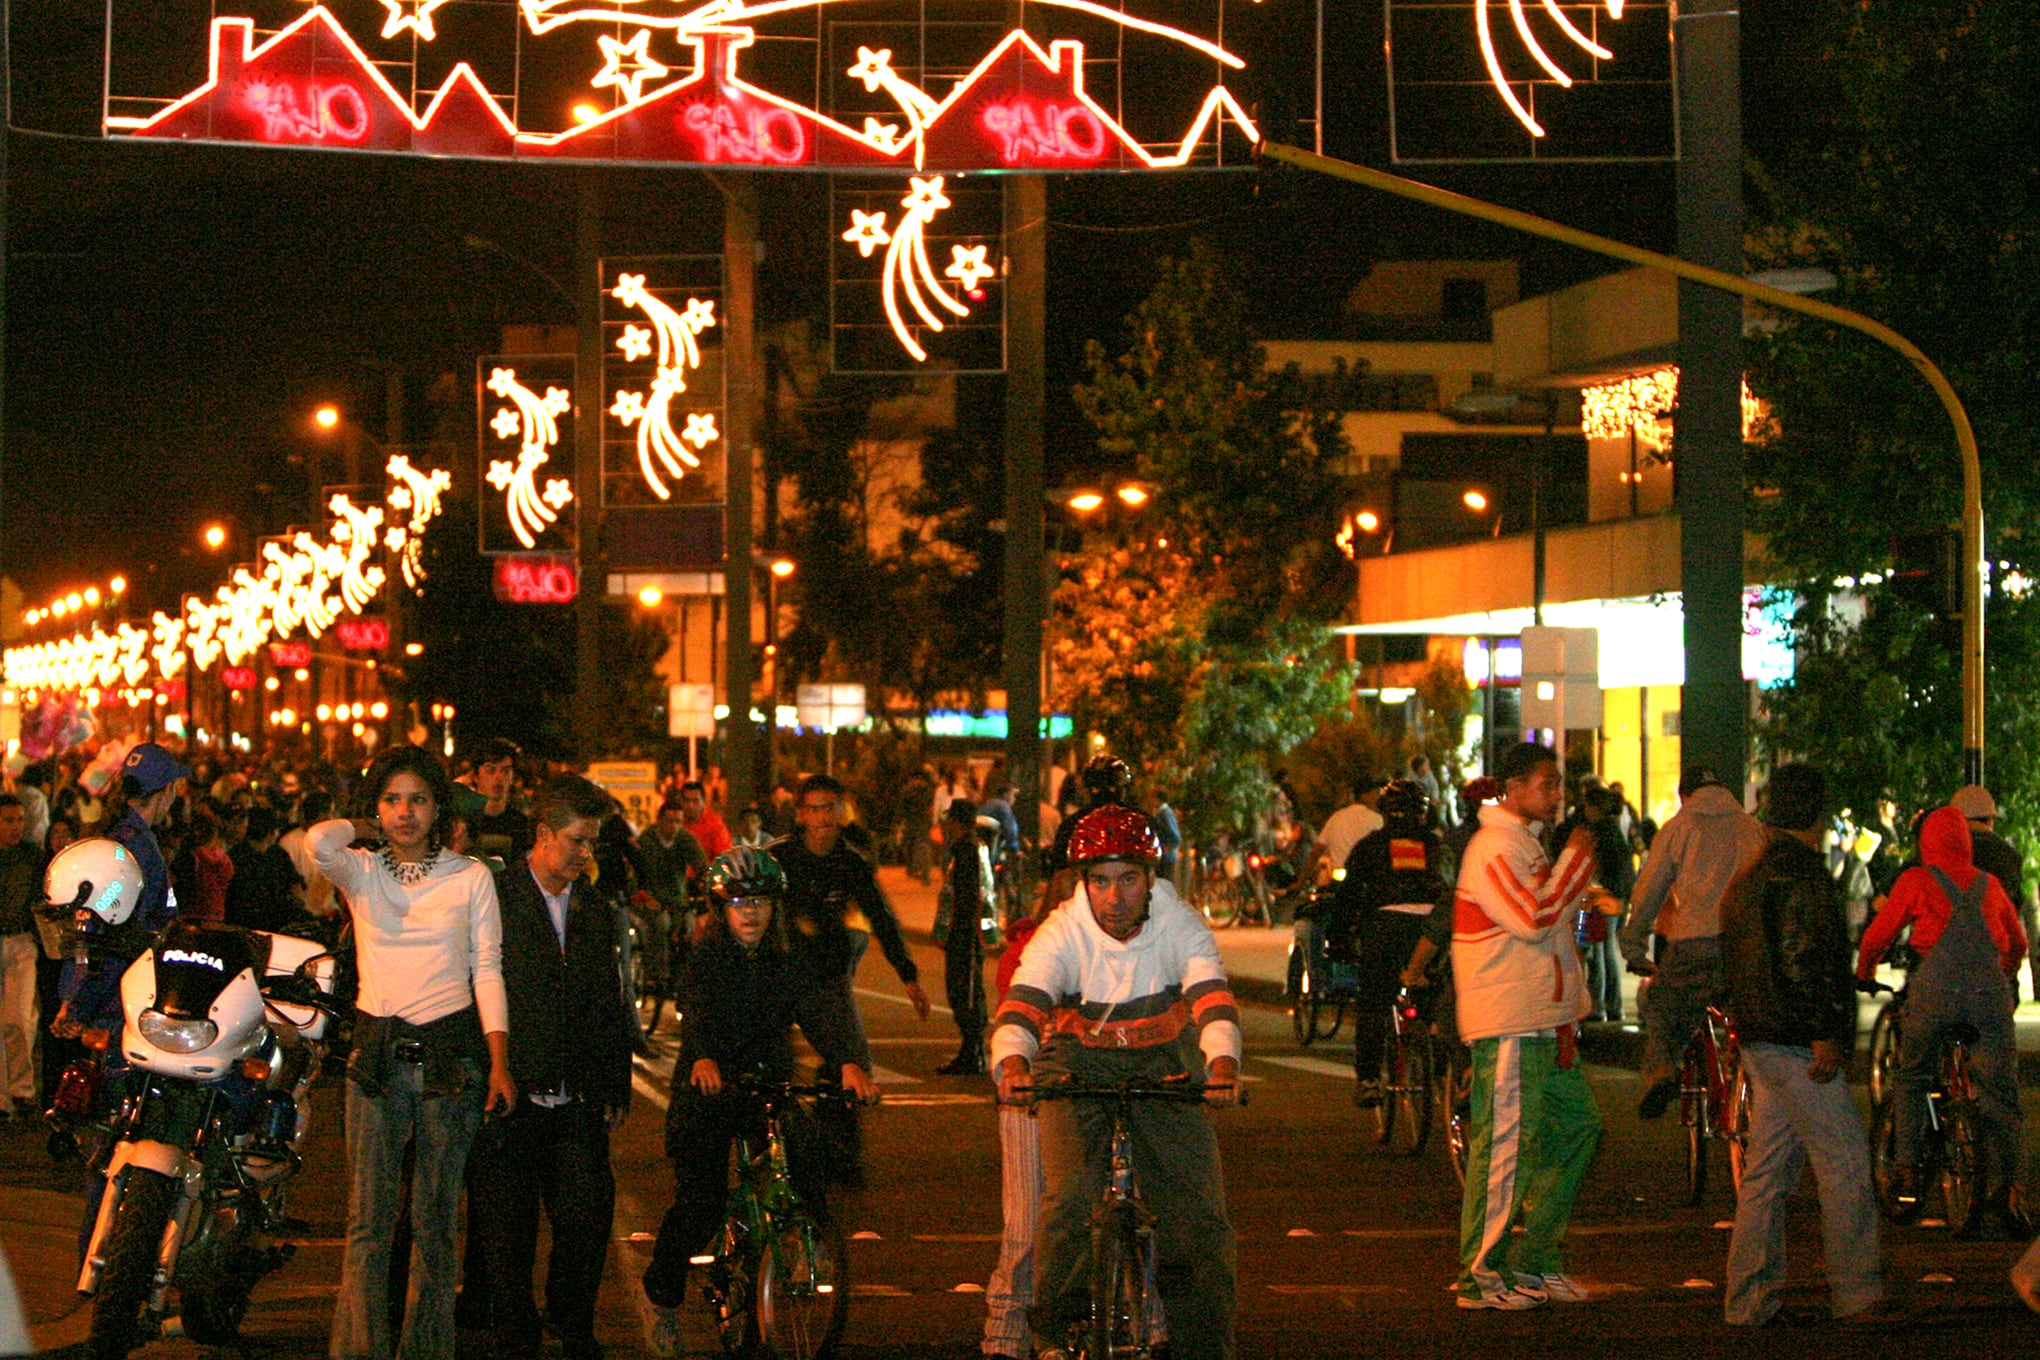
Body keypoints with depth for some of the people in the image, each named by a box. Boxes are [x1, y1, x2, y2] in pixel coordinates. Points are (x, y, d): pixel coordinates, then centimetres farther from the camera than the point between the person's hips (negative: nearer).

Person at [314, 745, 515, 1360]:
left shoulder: (470, 877, 7)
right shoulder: (360, 871, 6)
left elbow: (488, 970, 4)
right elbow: (320, 841, -17)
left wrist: (499, 1064, -4)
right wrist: (368, 829, 3)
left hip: (450, 1054, 0)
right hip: (377, 1055, 0)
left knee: (435, 1220, 5)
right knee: (368, 1220, -8)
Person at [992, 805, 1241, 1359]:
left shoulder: (1181, 928, -15)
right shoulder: (1062, 933, -17)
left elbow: (1212, 998, -29)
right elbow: (1021, 1003, -30)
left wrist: (1223, 1063, -49)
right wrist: (1013, 1062, -51)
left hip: (1163, 1070, 1)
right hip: (1077, 1070, -1)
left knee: (1201, 1220, -8)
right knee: (1068, 1200, -23)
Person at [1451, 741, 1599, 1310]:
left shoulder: (1528, 844, 19)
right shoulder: (1494, 847, -13)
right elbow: (1533, 920, -23)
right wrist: (1574, 861, -12)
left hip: (1545, 1022, 10)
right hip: (1507, 1027, -10)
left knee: (1576, 1125, 13)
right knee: (1505, 1143, -7)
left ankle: (1535, 1260, 21)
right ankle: (1481, 1275, -1)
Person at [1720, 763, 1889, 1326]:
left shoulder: (1748, 878, 19)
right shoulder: (1797, 874, -13)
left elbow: (1733, 965, 23)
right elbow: (1797, 958, -22)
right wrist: (1824, 1032, -20)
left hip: (1760, 1042, 10)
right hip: (1798, 1046, -10)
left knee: (1767, 1172, 10)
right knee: (1845, 1164, -6)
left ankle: (1749, 1301, 10)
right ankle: (1857, 1295, -5)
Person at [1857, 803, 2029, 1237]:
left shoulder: (1917, 880, 12)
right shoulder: (1989, 884, 22)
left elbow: (1877, 936, 15)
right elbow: (2018, 944, 34)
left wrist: (1863, 975, 34)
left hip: (1936, 986, -2)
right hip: (1990, 989, 2)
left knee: (1913, 1078, 18)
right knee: (2000, 1091, 0)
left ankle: (1907, 1167, 10)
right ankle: (2005, 1188, -13)